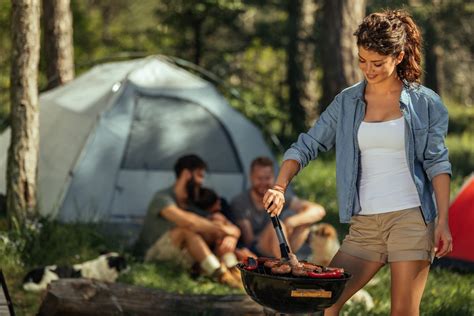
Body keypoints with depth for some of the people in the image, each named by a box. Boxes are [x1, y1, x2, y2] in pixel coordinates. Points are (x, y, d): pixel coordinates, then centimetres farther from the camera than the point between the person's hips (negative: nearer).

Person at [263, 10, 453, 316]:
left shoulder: (425, 103, 1)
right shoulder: (347, 102, 9)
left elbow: (437, 163, -1)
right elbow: (307, 146, 9)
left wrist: (443, 221, -9)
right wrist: (280, 187, -8)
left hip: (411, 218, -3)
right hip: (365, 223, 4)